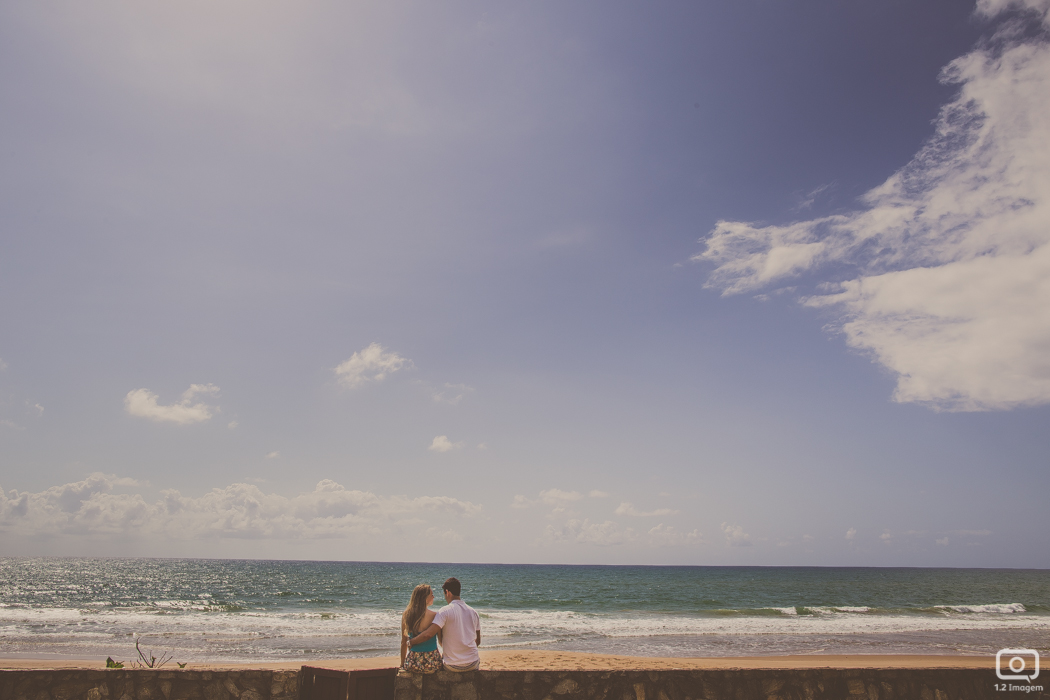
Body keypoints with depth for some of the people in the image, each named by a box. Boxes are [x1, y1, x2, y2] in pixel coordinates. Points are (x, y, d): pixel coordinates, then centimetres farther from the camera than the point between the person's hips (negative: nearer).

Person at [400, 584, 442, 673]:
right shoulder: (434, 616, -13)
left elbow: (403, 642, 6)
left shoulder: (406, 615, -2)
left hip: (411, 665, 4)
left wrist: (402, 664, 18)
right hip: (431, 664, -3)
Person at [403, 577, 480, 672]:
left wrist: (410, 641, -7)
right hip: (473, 665, 3)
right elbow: (478, 641, 10)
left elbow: (428, 634, -22)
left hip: (452, 667, -3)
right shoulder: (473, 612, 2)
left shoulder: (445, 611, -13)